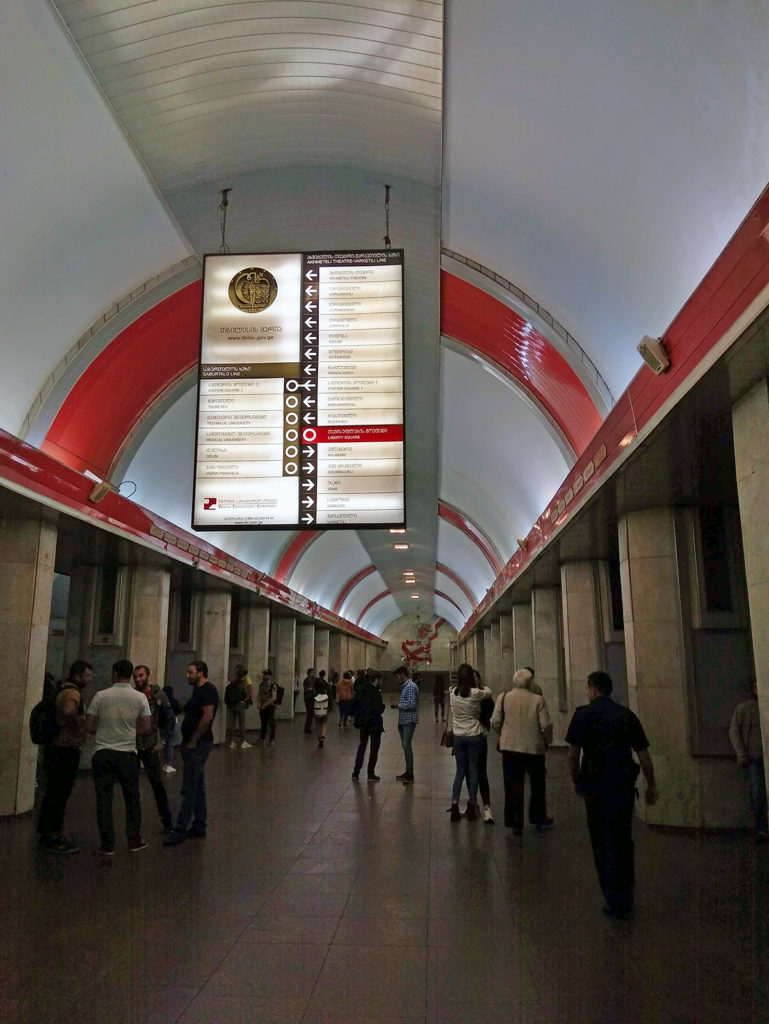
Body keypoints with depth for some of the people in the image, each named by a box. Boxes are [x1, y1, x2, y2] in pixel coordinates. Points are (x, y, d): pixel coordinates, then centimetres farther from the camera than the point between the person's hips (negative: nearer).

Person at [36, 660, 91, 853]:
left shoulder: (61, 690, 16)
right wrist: (79, 719, -19)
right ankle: (53, 838, 2)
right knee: (59, 795, -4)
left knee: (53, 794, 17)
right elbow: (68, 711, -35)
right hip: (66, 750, -10)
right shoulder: (72, 692, -17)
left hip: (55, 748, 10)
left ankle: (46, 835, 25)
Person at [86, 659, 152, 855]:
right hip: (127, 753, 1)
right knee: (132, 798, 13)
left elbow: (89, 726, -3)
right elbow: (146, 728, -3)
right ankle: (134, 841, 18)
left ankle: (107, 845, 10)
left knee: (104, 799, 7)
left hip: (102, 753, 0)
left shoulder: (101, 696, -4)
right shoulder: (140, 698, -3)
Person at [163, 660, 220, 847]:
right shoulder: (198, 690, 17)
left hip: (199, 745, -10)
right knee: (197, 786, 14)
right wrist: (186, 741, 13)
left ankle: (180, 830, -2)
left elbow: (207, 716, -23)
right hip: (195, 744, 10)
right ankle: (199, 827, 22)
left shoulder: (208, 690, -15)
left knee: (189, 788, -6)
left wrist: (193, 741, -20)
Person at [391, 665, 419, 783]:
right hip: (403, 720, 10)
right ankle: (408, 772, 21)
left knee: (406, 746, -10)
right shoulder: (406, 686, 16)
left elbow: (411, 704, -21)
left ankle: (410, 775, -7)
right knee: (405, 746, 13)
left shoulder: (411, 686, -15)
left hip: (409, 720, -10)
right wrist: (398, 705, 7)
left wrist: (398, 705, -12)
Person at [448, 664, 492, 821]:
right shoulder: (475, 693, -15)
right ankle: (471, 807, 14)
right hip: (474, 736, -2)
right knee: (473, 771, 9)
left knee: (460, 771, 11)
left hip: (458, 736, 3)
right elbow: (489, 692, 4)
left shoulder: (453, 693, -7)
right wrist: (482, 686, 23)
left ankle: (454, 805, 6)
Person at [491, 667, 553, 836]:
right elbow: (546, 725, -9)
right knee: (537, 786, 18)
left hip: (510, 747, 1)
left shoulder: (503, 698, -4)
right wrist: (547, 741, 10)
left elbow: (495, 722, -3)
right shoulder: (538, 700, -9)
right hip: (534, 747, 0)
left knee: (513, 786, 7)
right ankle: (539, 819, 29)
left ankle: (515, 823, 9)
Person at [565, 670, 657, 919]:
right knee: (623, 840, 15)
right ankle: (625, 900, 21)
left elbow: (573, 753, -8)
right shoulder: (626, 715, 4)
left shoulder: (583, 714, -4)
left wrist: (577, 782, 5)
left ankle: (614, 902, 12)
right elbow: (644, 755, 4)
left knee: (602, 844, 10)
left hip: (596, 786, -3)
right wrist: (651, 785, 14)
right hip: (624, 785, 3)